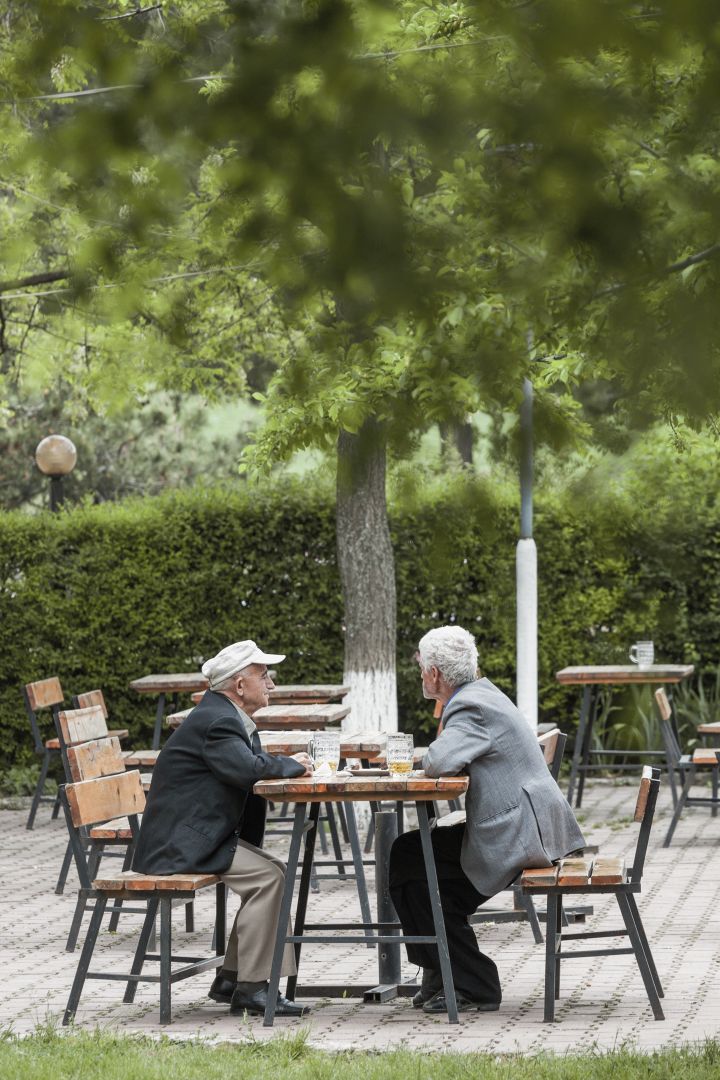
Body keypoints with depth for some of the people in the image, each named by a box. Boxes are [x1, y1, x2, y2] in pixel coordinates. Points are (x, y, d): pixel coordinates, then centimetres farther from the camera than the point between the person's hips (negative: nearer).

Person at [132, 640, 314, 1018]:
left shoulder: (227, 716, 15)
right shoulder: (216, 721, -19)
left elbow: (254, 763, 17)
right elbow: (249, 769, -32)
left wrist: (287, 764, -4)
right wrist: (292, 765, -14)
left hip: (195, 836, 11)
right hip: (180, 843, -11)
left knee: (274, 871, 6)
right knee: (267, 877, -19)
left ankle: (230, 978, 8)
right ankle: (250, 987, -14)